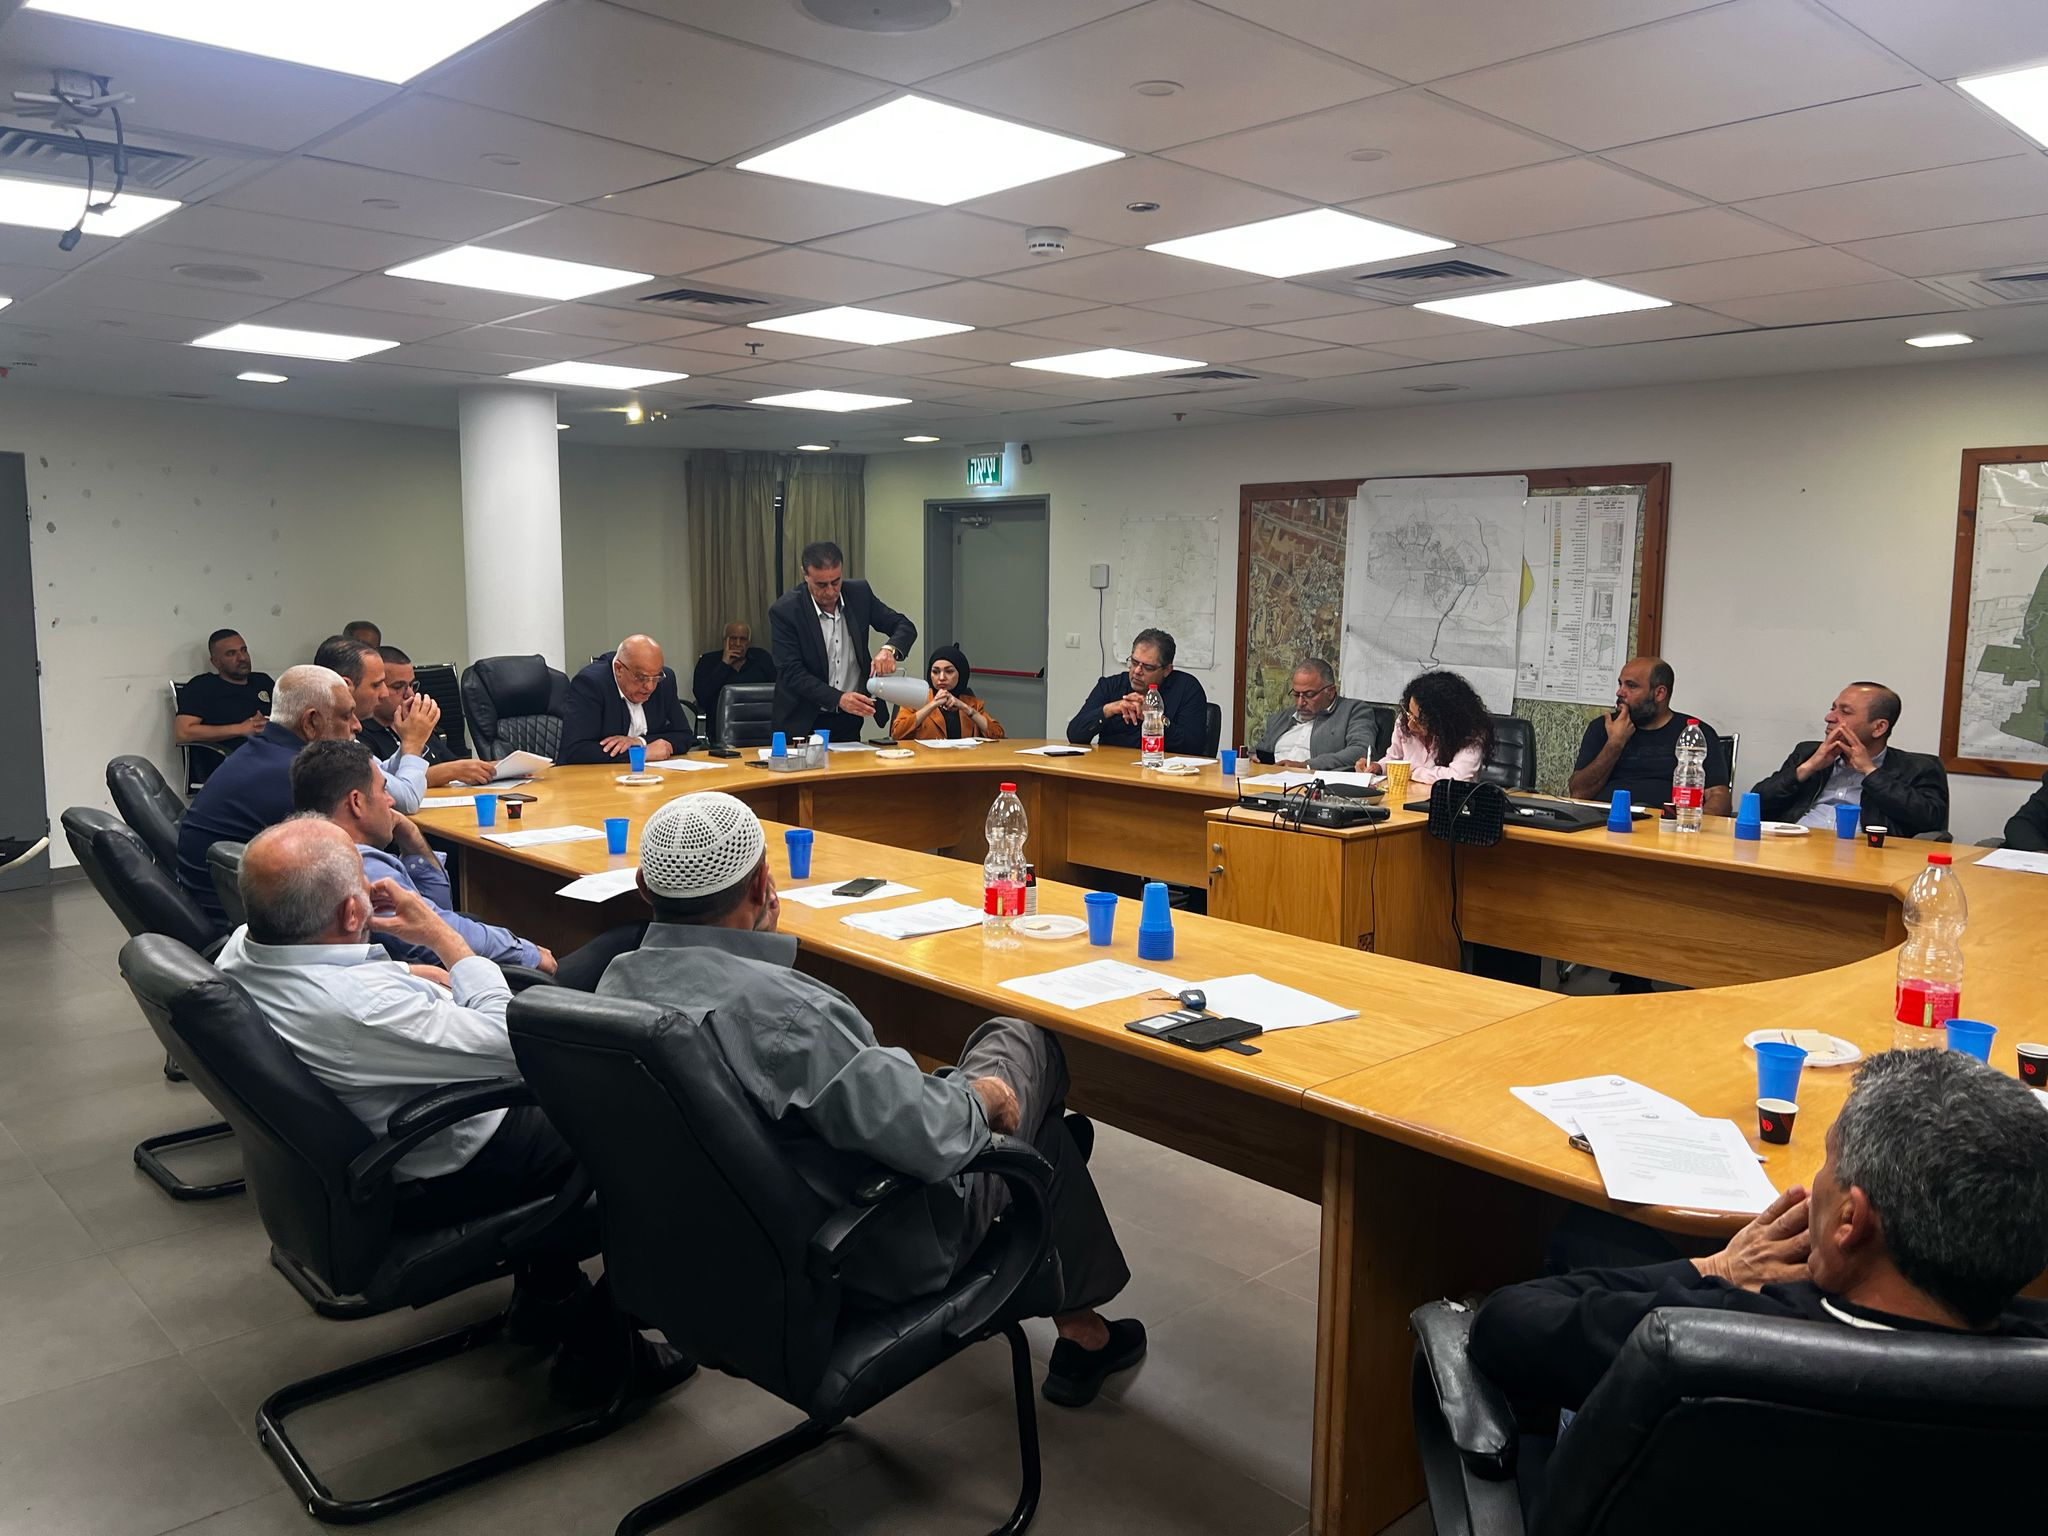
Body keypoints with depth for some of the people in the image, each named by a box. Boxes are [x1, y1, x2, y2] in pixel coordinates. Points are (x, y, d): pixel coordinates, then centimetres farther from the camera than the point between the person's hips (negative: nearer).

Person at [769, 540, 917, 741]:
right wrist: (838, 698, -31)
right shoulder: (785, 610, -15)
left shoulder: (859, 594, -4)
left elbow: (906, 627, 1)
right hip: (804, 724, -3)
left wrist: (890, 649, -22)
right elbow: (791, 672, -18)